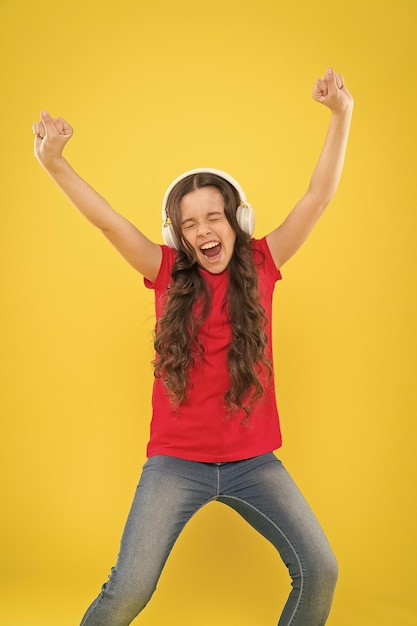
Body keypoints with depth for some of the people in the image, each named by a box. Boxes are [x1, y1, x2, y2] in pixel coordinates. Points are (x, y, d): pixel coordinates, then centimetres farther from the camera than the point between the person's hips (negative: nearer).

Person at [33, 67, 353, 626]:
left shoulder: (260, 264, 0)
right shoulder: (167, 272, -1)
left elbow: (317, 199, -5)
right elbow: (108, 220, -9)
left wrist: (341, 117, -12)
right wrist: (53, 163, -20)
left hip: (253, 462, 2)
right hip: (176, 462, -1)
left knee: (320, 570, -2)